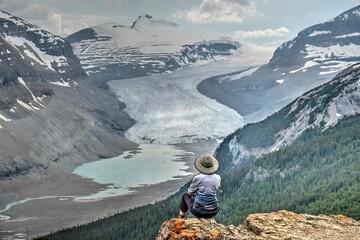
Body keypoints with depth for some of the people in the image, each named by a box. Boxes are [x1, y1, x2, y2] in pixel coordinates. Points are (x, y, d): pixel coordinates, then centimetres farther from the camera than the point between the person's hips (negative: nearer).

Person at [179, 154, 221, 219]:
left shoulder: (197, 178, -17)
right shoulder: (217, 178, -5)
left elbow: (190, 192, 0)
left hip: (199, 212, -3)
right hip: (213, 212, 3)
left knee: (185, 195, 28)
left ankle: (181, 218, 44)